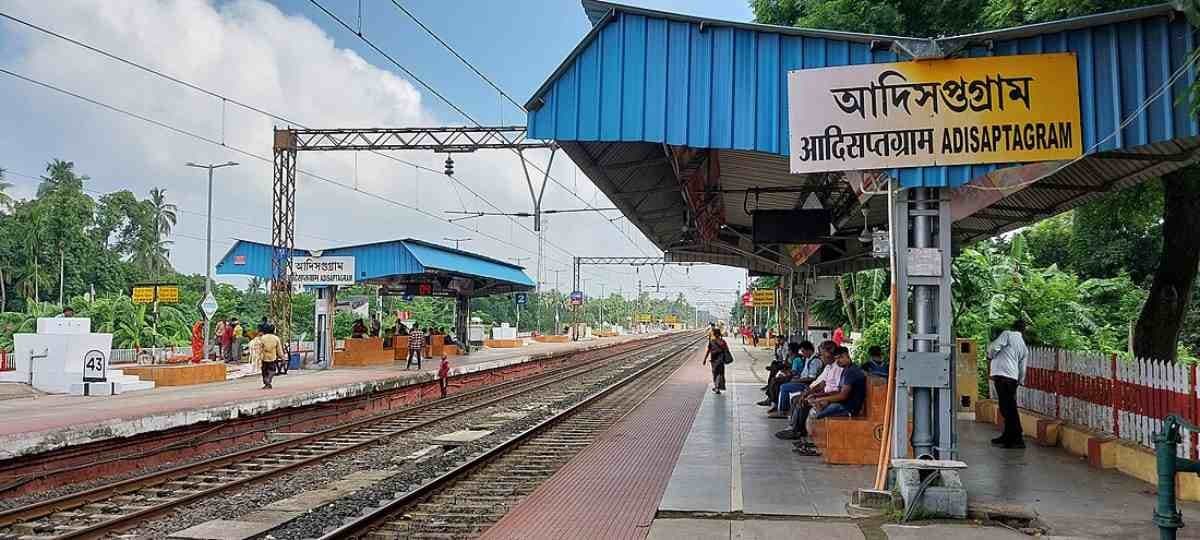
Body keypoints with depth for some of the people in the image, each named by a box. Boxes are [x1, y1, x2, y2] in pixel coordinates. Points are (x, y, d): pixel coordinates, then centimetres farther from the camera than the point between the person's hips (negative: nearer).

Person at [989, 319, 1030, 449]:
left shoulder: (1007, 334, 2)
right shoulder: (1024, 348, 21)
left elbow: (994, 347, -11)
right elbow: (1022, 369, 19)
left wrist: (990, 355, 10)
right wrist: (1020, 382, 28)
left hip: (1001, 375, -7)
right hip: (1013, 378, 7)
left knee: (1008, 409, -6)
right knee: (1010, 408, 16)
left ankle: (1018, 439, -5)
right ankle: (1007, 437, 27)